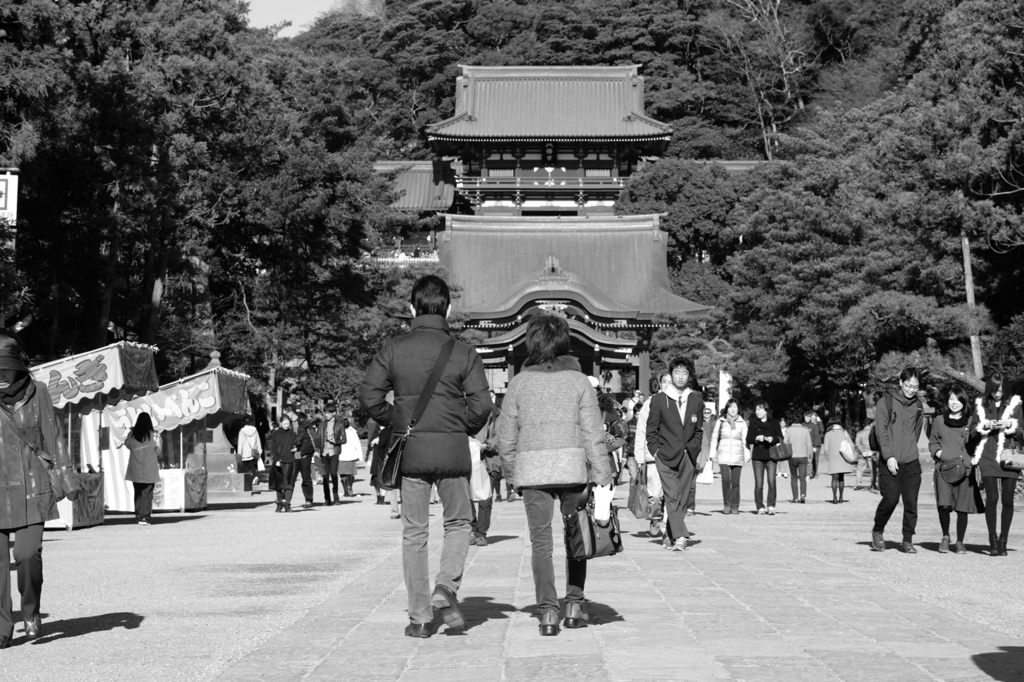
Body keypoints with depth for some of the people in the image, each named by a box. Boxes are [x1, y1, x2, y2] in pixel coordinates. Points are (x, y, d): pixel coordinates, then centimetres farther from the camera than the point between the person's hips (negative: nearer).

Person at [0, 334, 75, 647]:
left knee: (28, 553, -11)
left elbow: (53, 435, 8)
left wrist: (64, 471, 4)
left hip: (31, 487, -1)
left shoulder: (37, 393, 1)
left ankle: (31, 610, 14)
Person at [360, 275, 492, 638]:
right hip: (454, 449, -1)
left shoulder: (393, 350, 0)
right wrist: (464, 430, 7)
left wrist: (397, 425, 5)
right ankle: (446, 589, -5)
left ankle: (420, 617, 9)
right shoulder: (463, 352, -3)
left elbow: (369, 396, -8)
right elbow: (481, 404, -10)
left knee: (414, 532, 8)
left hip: (411, 449, 1)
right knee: (459, 523, 17)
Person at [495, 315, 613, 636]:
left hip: (531, 468, 0)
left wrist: (512, 474, 18)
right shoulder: (578, 381, 1)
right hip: (572, 465, 0)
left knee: (540, 540, 4)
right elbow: (594, 434, -3)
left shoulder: (519, 382, 3)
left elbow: (506, 436, 6)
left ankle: (548, 612, -2)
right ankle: (574, 604, 16)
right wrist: (602, 477, -1)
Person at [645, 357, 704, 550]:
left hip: (689, 457, 3)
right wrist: (656, 451, -3)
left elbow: (699, 429, 16)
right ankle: (680, 536, -20)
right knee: (672, 497, -13)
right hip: (667, 456, -3)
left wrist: (695, 449, 7)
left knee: (682, 499, 6)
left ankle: (670, 535, 18)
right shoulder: (659, 400, 1)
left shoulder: (696, 400, 9)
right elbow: (651, 430, 4)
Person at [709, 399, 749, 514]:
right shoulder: (720, 421, 9)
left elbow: (745, 440, 10)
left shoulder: (742, 423, 9)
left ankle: (735, 506, 6)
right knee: (726, 480, -14)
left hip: (737, 456, 1)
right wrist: (713, 454, 8)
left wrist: (747, 455, 3)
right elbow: (714, 438, 12)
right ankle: (726, 505, -3)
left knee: (735, 482, -2)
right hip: (724, 456, 0)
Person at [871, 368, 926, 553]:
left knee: (911, 502, -1)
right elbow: (881, 431, -7)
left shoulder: (918, 405, 11)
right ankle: (877, 532, 15)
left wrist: (909, 451, 10)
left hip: (912, 462, 4)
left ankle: (908, 540, 8)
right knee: (891, 498, -9)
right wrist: (889, 456, -14)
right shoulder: (886, 402, -2)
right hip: (890, 461, -4)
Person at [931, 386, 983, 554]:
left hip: (965, 468, 0)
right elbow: (932, 443, 17)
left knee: (962, 507, -1)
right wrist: (939, 453, -2)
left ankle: (959, 542, 15)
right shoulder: (939, 420, 12)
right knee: (944, 504, -17)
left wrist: (973, 460, -4)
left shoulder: (970, 421, 9)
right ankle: (945, 536, 6)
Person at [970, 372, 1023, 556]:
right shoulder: (981, 405, 9)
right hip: (988, 458, 0)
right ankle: (993, 540, -5)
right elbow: (972, 429, 9)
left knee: (1008, 500, 0)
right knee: (992, 497, -11)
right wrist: (985, 426, -9)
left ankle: (1003, 541, 9)